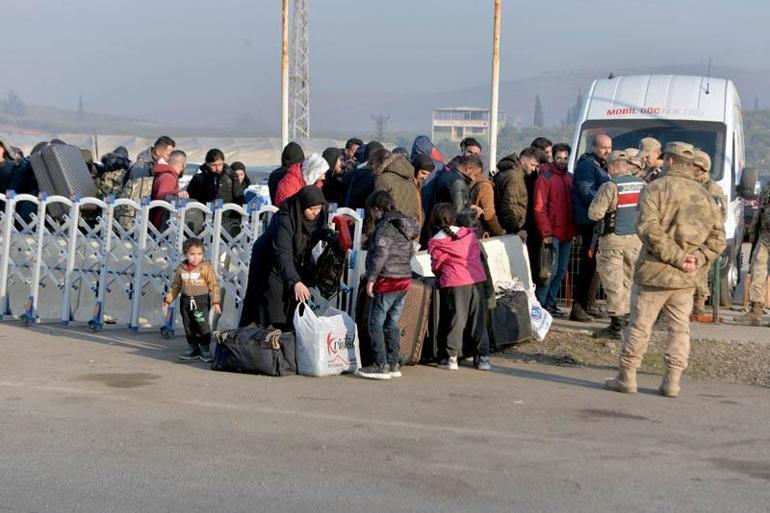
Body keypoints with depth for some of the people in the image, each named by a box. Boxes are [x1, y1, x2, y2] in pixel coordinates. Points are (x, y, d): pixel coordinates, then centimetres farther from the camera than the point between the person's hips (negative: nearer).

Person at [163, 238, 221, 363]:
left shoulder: (206, 267, -7)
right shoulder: (181, 269, 5)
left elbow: (213, 286, -6)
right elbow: (175, 286, 14)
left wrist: (215, 302, -11)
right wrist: (168, 300, 12)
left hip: (201, 301, -4)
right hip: (186, 300, 5)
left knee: (202, 324, -9)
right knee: (188, 326, 10)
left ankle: (204, 349, 4)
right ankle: (193, 348, 23)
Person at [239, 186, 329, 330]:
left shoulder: (317, 217, -13)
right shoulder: (284, 220, -34)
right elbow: (282, 254, -42)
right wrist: (295, 282, -53)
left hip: (296, 264, 7)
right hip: (270, 266, -6)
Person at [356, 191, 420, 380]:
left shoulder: (385, 227, -13)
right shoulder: (404, 225, 15)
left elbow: (380, 254, -20)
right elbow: (410, 252, 21)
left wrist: (371, 278, -17)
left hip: (387, 280, -9)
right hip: (405, 279, 9)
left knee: (376, 323, -3)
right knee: (392, 323, 14)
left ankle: (381, 365, -4)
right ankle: (394, 364, 15)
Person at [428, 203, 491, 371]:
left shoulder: (435, 242, -3)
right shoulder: (469, 234, 7)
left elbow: (436, 267, 6)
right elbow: (477, 253, 15)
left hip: (454, 284, -3)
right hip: (476, 280, 3)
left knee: (453, 319, 5)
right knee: (478, 320, 11)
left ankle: (450, 357, 6)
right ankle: (482, 357, 13)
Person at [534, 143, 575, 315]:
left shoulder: (570, 178, 15)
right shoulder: (545, 178, -7)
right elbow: (539, 208, -12)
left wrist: (575, 230, 12)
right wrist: (546, 233, -17)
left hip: (567, 234, 7)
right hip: (553, 234, -7)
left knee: (561, 271, 10)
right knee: (551, 270, -9)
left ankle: (550, 303, 17)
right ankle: (539, 303, -3)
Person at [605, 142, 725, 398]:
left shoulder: (656, 188, -6)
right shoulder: (704, 195, 9)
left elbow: (648, 229, -19)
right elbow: (718, 238, 6)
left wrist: (677, 257, -15)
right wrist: (697, 259, -2)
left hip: (654, 272, -4)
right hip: (686, 279, 4)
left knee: (639, 325, 4)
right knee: (680, 329, 12)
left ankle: (626, 377, 10)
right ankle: (672, 381, 11)